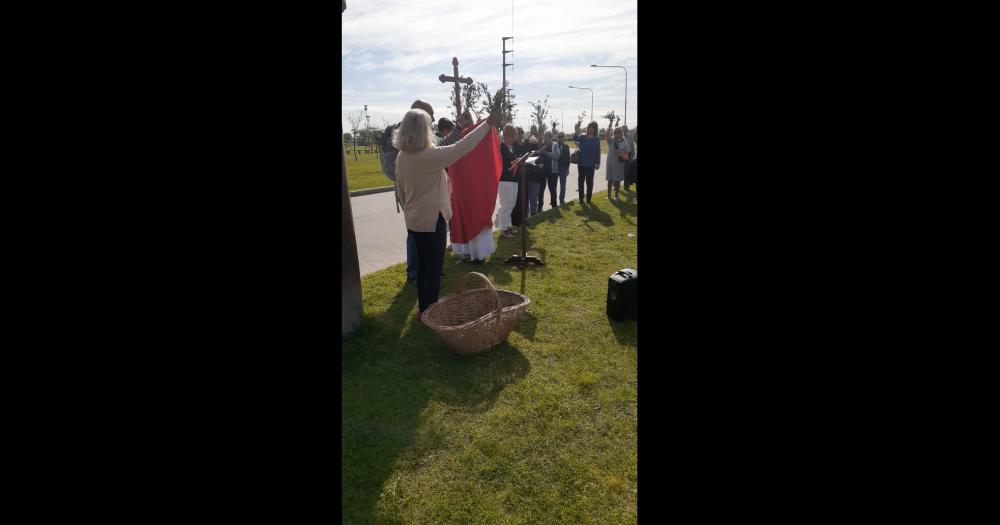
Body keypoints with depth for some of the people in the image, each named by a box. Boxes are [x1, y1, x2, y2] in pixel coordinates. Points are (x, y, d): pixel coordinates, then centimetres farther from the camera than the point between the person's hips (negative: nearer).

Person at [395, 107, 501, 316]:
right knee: (434, 267, 3)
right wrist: (487, 124, -13)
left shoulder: (402, 157, 3)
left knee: (423, 264, 18)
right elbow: (461, 147, -20)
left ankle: (424, 307, 29)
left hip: (414, 219, 8)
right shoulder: (429, 156, -21)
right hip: (431, 219, -8)